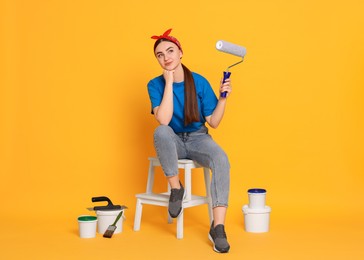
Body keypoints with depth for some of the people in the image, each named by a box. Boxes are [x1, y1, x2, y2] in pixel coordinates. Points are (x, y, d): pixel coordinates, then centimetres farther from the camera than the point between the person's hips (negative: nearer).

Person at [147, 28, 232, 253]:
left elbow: (213, 122, -4)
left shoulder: (199, 82, -6)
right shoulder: (156, 84, -7)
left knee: (222, 160, -32)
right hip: (173, 141, 0)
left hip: (198, 138, 0)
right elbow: (164, 120, -24)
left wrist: (223, 98, -19)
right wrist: (169, 82, -23)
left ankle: (218, 227, -29)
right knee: (161, 131, -36)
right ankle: (176, 188, -16)